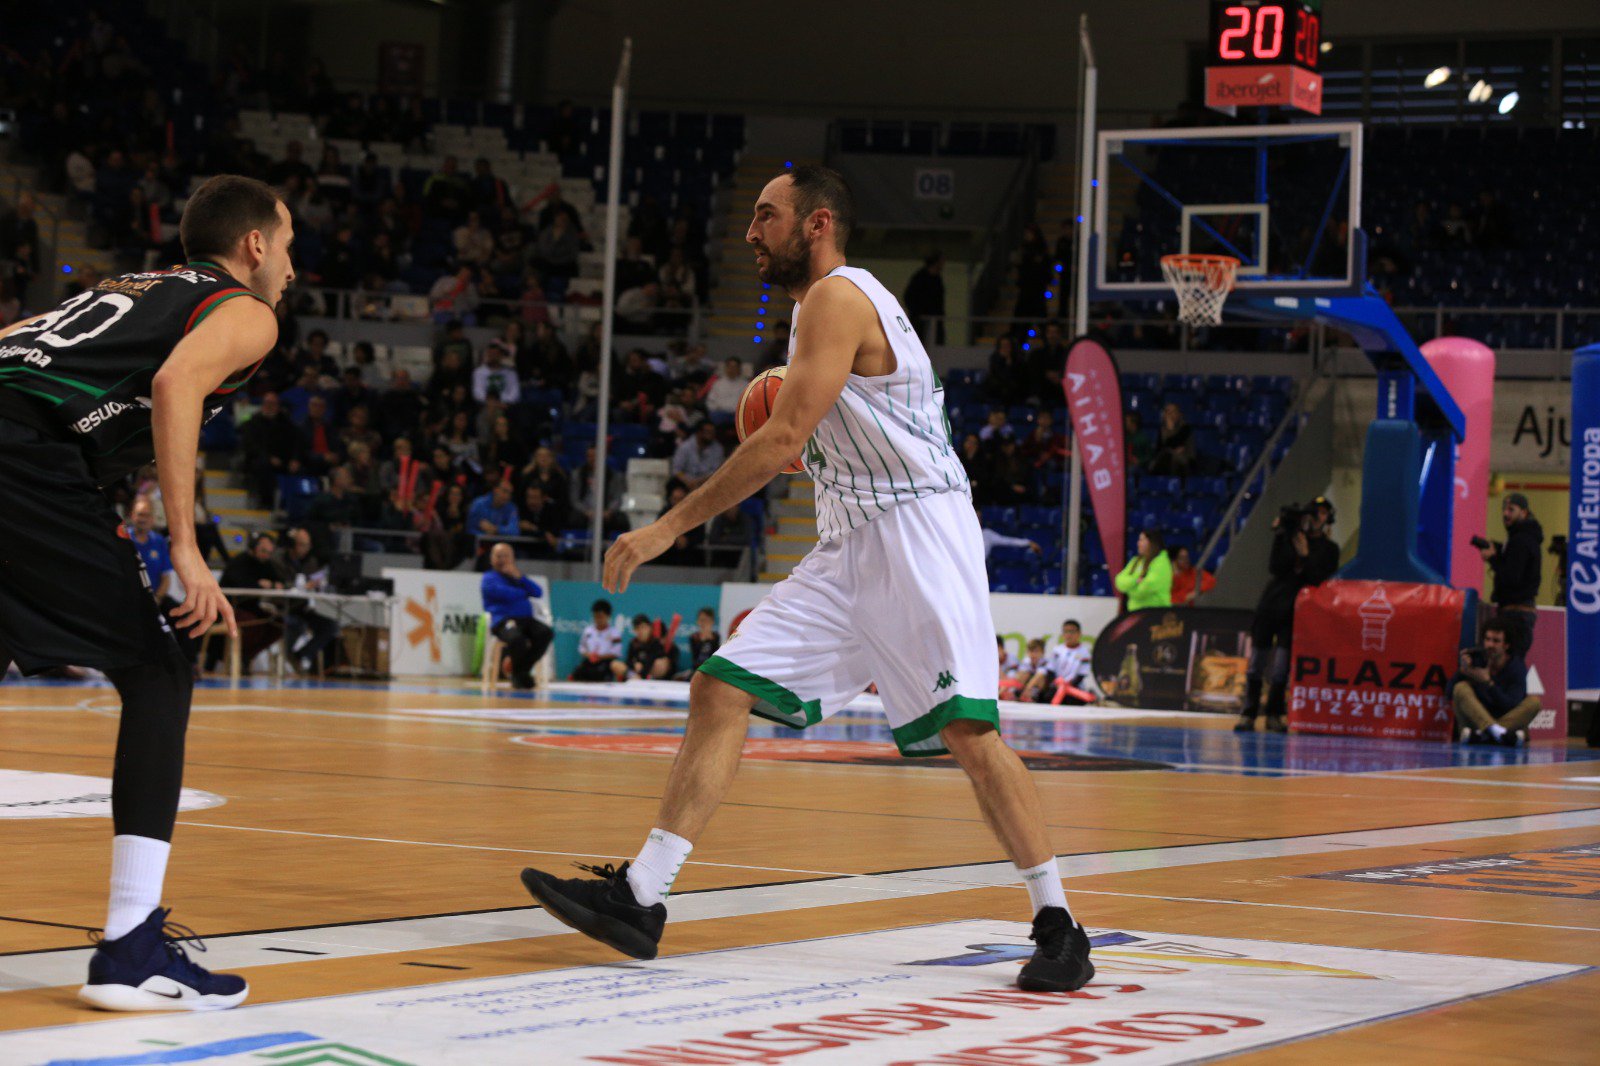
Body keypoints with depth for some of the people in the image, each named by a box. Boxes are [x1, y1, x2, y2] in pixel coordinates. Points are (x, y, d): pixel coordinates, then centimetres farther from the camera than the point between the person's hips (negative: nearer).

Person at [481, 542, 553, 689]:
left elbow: (538, 593, 14)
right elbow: (505, 594, -9)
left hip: (526, 619, 6)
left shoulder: (516, 576, 30)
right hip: (503, 621, -6)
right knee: (517, 638, -39)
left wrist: (520, 578, 3)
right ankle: (518, 673, -10)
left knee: (546, 633, -26)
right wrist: (524, 592, 9)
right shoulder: (489, 578, 12)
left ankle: (522, 670, -13)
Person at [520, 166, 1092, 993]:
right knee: (720, 690, 0)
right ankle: (641, 898, -2)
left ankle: (1056, 925, -4)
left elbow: (782, 440, -20)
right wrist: (806, 435, 15)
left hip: (917, 534, -10)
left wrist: (670, 527, -20)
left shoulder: (838, 297, -11)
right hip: (849, 547, 10)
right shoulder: (830, 304, 19)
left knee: (967, 730, -14)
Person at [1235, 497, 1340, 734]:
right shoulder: (1291, 537, 9)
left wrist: (1304, 556, -16)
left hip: (1293, 611, -1)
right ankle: (1248, 714, 1)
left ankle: (1274, 715, 2)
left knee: (1282, 668, -7)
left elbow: (1318, 578, -5)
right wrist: (1281, 537, -11)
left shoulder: (1329, 549, 7)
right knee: (1257, 663, -1)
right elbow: (1275, 567, -3)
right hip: (1270, 604, 1)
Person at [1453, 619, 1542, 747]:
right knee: (1461, 688, -21)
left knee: (1534, 702, -24)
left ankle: (1481, 735, -41)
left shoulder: (1517, 666, -5)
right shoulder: (1476, 659, -2)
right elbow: (1450, 694, -7)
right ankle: (1495, 731, -46)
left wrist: (1488, 683, -27)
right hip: (1475, 721, 0)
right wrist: (1463, 672, -24)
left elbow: (1512, 706, -17)